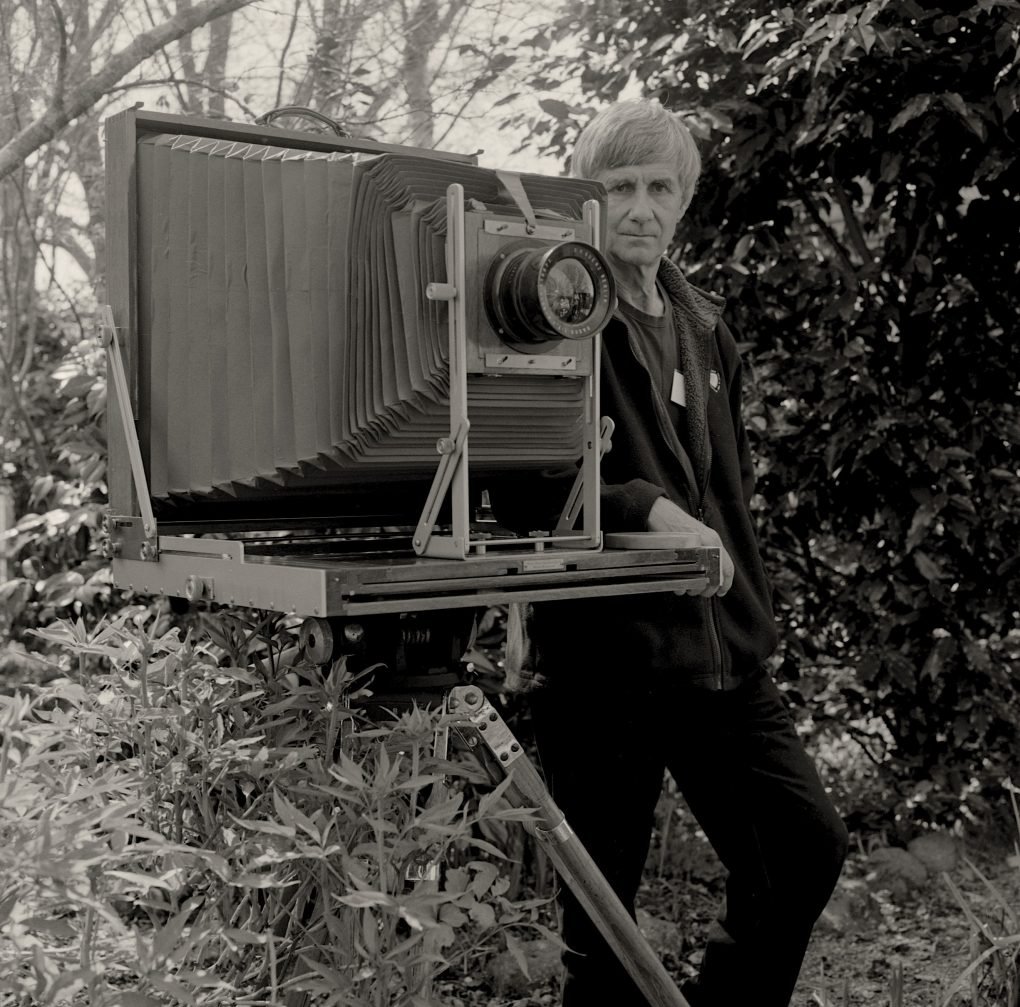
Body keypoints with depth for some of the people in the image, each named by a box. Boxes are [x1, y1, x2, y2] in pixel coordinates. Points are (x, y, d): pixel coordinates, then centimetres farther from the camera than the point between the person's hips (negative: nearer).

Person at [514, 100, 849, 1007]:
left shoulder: (706, 326, 16)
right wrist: (646, 508, -26)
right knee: (603, 904, 3)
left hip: (722, 654, 6)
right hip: (604, 652, -6)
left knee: (807, 843, 3)